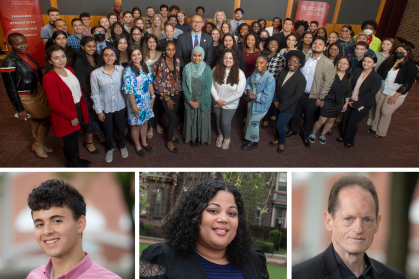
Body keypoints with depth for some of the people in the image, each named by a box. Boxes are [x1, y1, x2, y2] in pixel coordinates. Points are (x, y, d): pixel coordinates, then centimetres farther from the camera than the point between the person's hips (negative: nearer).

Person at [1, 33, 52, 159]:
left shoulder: (27, 55, 0)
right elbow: (11, 89, -19)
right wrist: (19, 109, -18)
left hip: (38, 92, 7)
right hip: (27, 98, -7)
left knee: (37, 120, 19)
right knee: (47, 119, 1)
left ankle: (38, 145, 38)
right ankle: (39, 145, 21)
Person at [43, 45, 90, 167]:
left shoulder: (70, 70, 3)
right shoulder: (48, 78, -21)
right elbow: (55, 104, -22)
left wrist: (83, 109, 6)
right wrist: (72, 116, -17)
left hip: (77, 109, 7)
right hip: (65, 116, -7)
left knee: (75, 137, 24)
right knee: (70, 141, 11)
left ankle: (76, 159, 46)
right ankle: (71, 164, 35)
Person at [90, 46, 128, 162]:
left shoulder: (121, 70, -10)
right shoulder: (95, 74, -14)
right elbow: (95, 94, -8)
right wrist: (98, 110, -6)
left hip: (119, 106, 1)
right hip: (105, 108, -1)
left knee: (120, 128, 21)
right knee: (108, 130, 17)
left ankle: (122, 146, 47)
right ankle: (110, 149, 44)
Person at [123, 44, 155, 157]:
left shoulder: (146, 66, -2)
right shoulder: (128, 70, -21)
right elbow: (129, 90, -20)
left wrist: (153, 96, 6)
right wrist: (134, 106, -18)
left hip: (147, 100, 5)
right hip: (136, 101, -5)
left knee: (144, 122, 21)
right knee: (136, 125, 12)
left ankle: (144, 142, 42)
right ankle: (137, 145, 33)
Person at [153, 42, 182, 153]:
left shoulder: (177, 60, -1)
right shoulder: (160, 63, -17)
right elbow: (157, 83, -14)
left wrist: (180, 88, 7)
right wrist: (167, 98, -13)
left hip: (176, 93, 5)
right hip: (165, 94, -5)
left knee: (173, 115, 14)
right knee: (173, 118, -6)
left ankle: (171, 135, 37)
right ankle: (169, 141, 13)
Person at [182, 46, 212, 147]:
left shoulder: (207, 69, -13)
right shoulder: (187, 68, -6)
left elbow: (208, 88, -12)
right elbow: (184, 86, -3)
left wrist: (198, 101, -12)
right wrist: (190, 100, -10)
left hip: (203, 101, -2)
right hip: (190, 100, 2)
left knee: (202, 120, 12)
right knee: (191, 119, 14)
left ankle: (201, 138, 35)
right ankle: (192, 138, 36)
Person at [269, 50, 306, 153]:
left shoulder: (301, 79, -21)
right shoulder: (284, 71, -4)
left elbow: (296, 96, -19)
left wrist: (282, 106, -15)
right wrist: (275, 100, -4)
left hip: (288, 108, -5)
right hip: (278, 105, 5)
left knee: (280, 126, 1)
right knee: (278, 123, 19)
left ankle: (282, 143, 29)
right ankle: (277, 139, 45)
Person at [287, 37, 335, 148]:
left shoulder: (328, 64, -12)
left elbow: (328, 83, -10)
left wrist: (320, 98, -11)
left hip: (312, 97, -3)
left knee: (308, 117, 15)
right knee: (296, 114, 20)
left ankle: (305, 135, 38)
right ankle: (294, 129, 45)